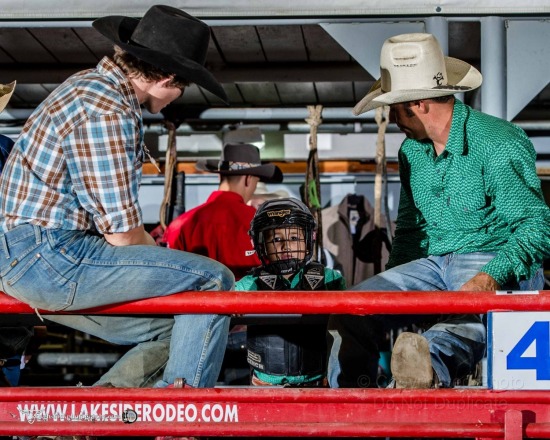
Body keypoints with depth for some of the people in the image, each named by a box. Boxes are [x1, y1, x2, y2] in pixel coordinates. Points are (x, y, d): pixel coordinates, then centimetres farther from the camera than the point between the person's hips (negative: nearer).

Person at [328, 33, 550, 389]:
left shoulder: (498, 143, -10)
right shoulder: (411, 151, 15)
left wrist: (491, 277, -34)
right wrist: (393, 285, 10)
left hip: (495, 264, -7)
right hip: (434, 264, 8)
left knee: (475, 309, -43)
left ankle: (430, 365, -74)